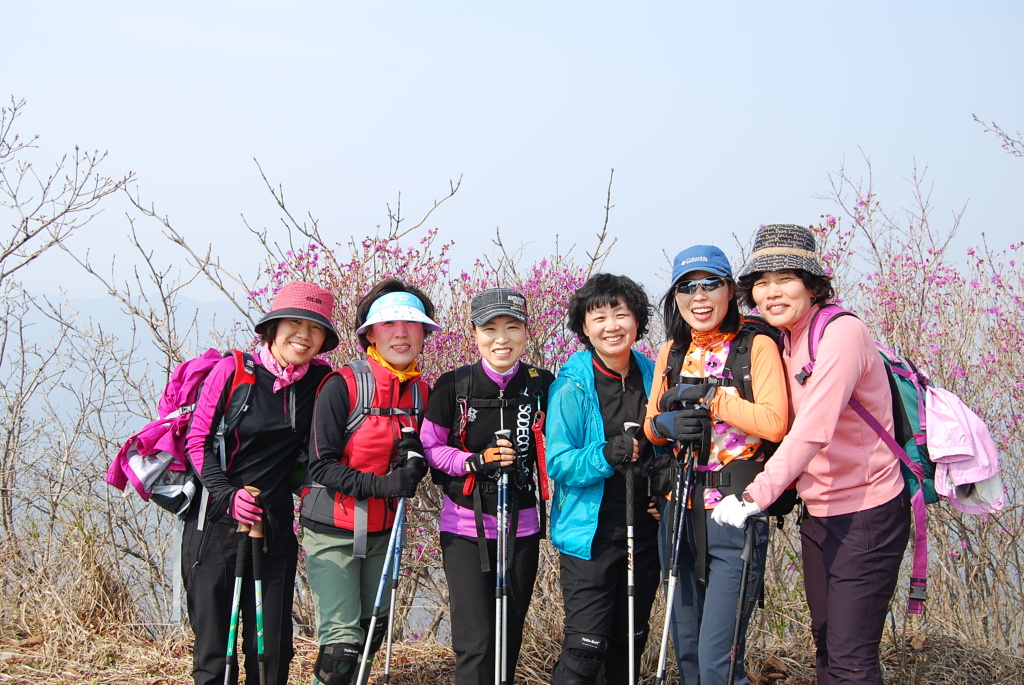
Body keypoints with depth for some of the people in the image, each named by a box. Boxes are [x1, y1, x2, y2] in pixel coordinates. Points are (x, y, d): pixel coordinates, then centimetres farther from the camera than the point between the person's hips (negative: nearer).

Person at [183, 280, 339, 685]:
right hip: (215, 523, -2)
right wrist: (227, 495, -16)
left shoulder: (320, 382, 3)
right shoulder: (232, 371, -5)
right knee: (213, 639, 2)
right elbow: (199, 439, -3)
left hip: (275, 526, 3)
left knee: (272, 647, 6)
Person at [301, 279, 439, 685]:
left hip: (382, 531, 6)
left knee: (372, 633, 14)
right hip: (333, 530, -6)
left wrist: (414, 462, -9)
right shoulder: (343, 385, -15)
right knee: (342, 644, -11)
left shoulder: (421, 392, 3)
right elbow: (321, 467, -17)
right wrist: (380, 485, -29)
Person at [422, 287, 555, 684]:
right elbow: (430, 447, -1)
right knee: (475, 642, -9)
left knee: (510, 638, 13)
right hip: (466, 525, -2)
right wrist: (476, 461, -16)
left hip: (522, 526, 3)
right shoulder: (453, 386, -8)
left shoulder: (542, 385, -1)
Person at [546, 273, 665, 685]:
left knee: (629, 643, 15)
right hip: (590, 533, -5)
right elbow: (558, 462, -13)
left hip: (643, 531, 5)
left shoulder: (652, 376, 5)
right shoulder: (572, 385, -11)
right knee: (586, 647, -9)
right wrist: (607, 456, -30)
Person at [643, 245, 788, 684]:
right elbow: (652, 427, 16)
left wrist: (708, 396, -17)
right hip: (680, 510, 6)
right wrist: (665, 424, -6)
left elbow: (775, 424, -18)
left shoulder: (756, 346, -6)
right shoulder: (672, 352, 11)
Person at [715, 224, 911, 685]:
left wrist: (758, 495, -38)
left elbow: (812, 431, -30)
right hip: (818, 511, 9)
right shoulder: (787, 340, 8)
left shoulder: (841, 332, -19)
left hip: (866, 513, -9)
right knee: (825, 646, 17)